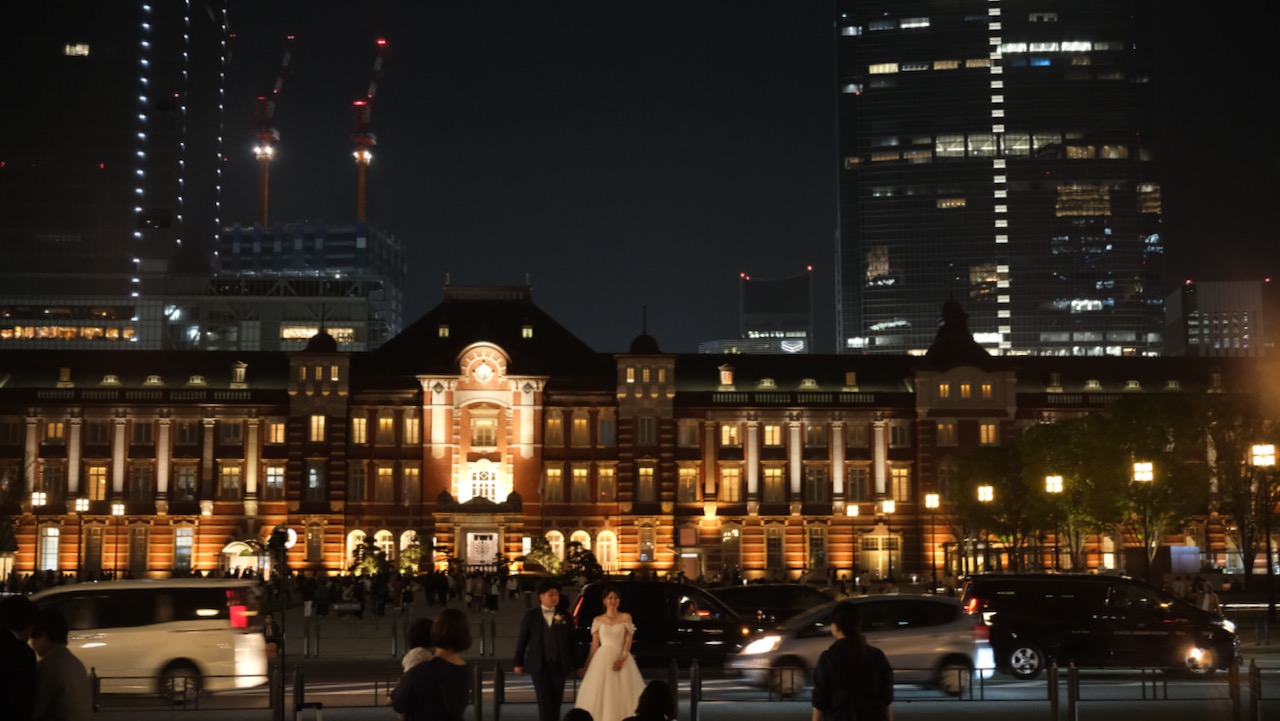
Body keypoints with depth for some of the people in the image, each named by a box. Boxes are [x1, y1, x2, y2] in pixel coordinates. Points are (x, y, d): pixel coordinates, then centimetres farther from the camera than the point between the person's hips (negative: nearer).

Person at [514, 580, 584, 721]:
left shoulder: (565, 616, 6)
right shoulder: (530, 615, 2)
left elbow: (572, 642, 7)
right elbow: (522, 639, 5)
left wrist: (576, 665, 6)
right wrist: (518, 663, 4)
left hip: (559, 665, 2)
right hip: (539, 665, -2)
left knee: (556, 700, 6)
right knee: (544, 700, -8)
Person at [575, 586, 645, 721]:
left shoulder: (626, 617, 5)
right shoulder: (598, 620, 7)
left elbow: (628, 640, -2)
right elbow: (594, 645, 8)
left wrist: (622, 658, -16)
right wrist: (588, 665, 5)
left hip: (621, 658, 0)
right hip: (603, 659, 0)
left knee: (623, 694, -1)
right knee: (600, 694, -1)